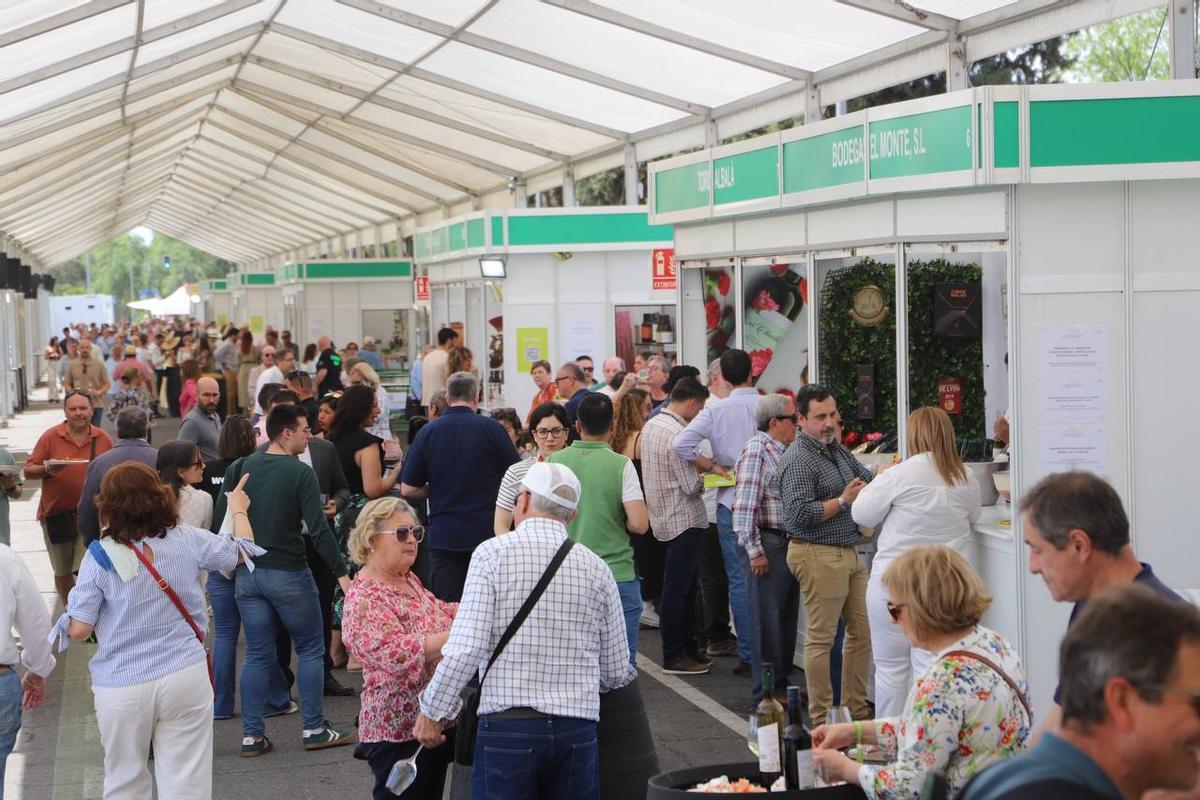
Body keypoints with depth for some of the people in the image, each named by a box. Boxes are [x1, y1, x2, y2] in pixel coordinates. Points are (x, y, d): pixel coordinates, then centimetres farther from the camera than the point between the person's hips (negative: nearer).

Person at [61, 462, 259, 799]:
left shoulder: (100, 556, -8)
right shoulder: (187, 540, -2)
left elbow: (78, 629, -8)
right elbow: (241, 550, 17)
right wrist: (238, 509, 36)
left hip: (122, 687, -1)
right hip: (185, 678, 1)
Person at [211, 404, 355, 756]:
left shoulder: (240, 469, 4)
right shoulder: (300, 473, -11)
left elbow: (219, 521, 5)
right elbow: (318, 529, -17)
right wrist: (341, 573, -15)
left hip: (246, 574, 5)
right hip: (288, 573, -5)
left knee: (257, 654, 10)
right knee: (310, 648, 9)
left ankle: (252, 736, 8)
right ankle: (315, 730, 10)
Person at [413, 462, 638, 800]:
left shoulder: (493, 553, -4)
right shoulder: (596, 567, 7)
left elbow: (466, 647, -12)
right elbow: (617, 672, 11)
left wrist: (432, 710, 1)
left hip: (508, 725, -3)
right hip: (578, 729, 3)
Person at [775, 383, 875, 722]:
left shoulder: (837, 449, 14)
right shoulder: (798, 461, -14)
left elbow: (866, 477, 26)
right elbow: (799, 515, -22)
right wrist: (843, 501, -16)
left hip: (849, 553, 9)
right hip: (819, 556, -9)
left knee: (862, 631, 12)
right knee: (821, 638, -3)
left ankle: (855, 709, 21)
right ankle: (821, 718, 4)